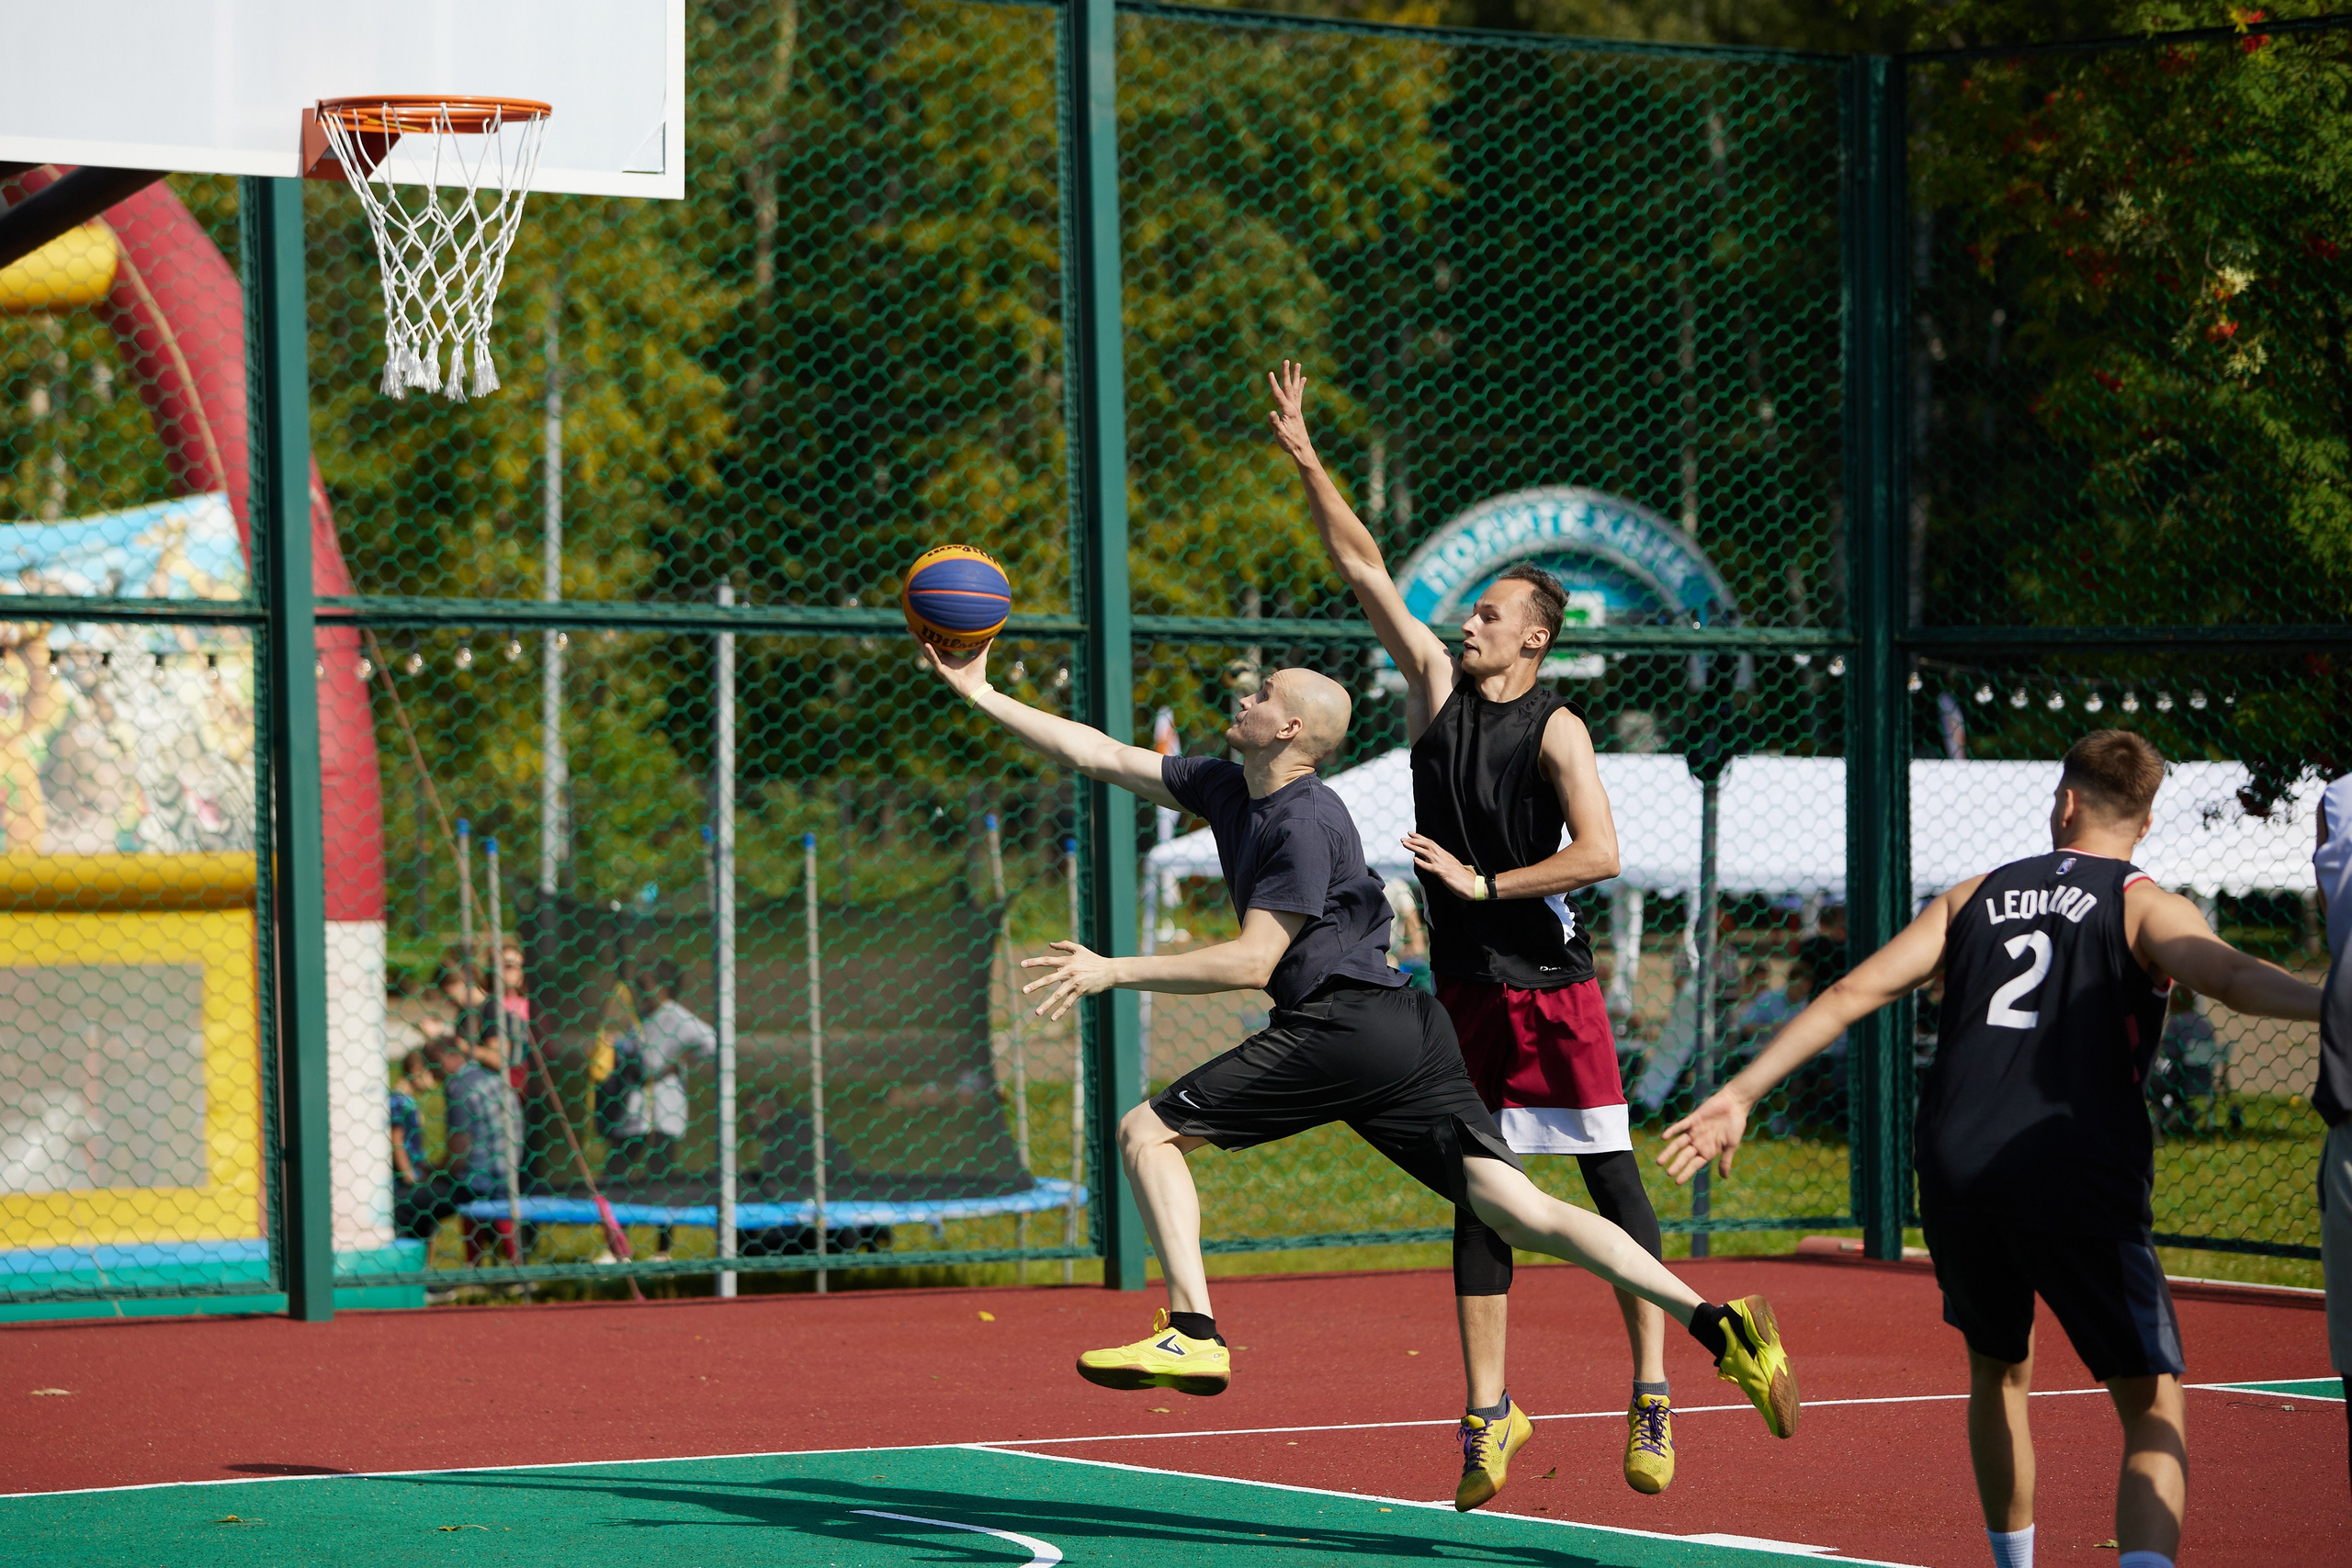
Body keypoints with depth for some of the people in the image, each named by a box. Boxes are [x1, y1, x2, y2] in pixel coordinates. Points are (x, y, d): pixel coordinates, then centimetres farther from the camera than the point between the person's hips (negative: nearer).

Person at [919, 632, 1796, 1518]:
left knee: (1149, 1133, -2)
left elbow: (1251, 963, -14)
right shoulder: (1227, 790, 18)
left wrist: (1114, 972, -12)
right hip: (1407, 1035, 9)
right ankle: (1717, 1326, -12)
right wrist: (980, 695, 21)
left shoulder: (1307, 824, -9)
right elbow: (1102, 755, 22)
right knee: (1519, 1212, -1)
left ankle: (1193, 1335, -13)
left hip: (1345, 1023, -9)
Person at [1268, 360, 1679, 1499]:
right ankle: (1486, 1414, 7)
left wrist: (1484, 884, -16)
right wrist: (1304, 460, 1)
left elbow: (1600, 853, -18)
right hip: (1467, 985, 5)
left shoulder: (1555, 728, -9)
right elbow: (1363, 568, 6)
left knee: (1612, 1178, -4)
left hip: (1555, 982, -5)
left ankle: (1651, 1393, -2)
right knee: (1481, 1193, 5)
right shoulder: (1437, 685, 5)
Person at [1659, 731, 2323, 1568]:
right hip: (2080, 1181, -4)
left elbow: (1854, 991, 11)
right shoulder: (2144, 907, 5)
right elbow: (2233, 977, -17)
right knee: (2154, 1414, -2)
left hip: (1956, 1175, 4)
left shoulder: (1976, 896, 18)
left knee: (1998, 1372, 29)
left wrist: (1743, 1093, 10)